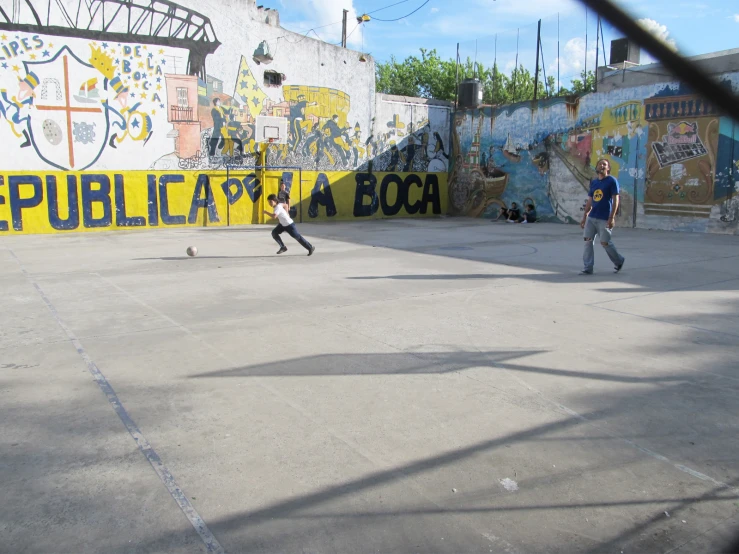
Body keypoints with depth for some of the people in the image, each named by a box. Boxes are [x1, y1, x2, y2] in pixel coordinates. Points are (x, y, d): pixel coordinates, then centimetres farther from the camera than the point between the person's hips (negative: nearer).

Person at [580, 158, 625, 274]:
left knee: (605, 242, 0)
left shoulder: (612, 181, -5)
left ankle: (619, 261, 25)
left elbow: (616, 200, -10)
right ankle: (588, 268, 4)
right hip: (591, 217, 6)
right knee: (588, 240, -1)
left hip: (604, 219, -6)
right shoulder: (593, 182, 12)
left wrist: (612, 218, -17)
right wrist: (584, 217, 12)